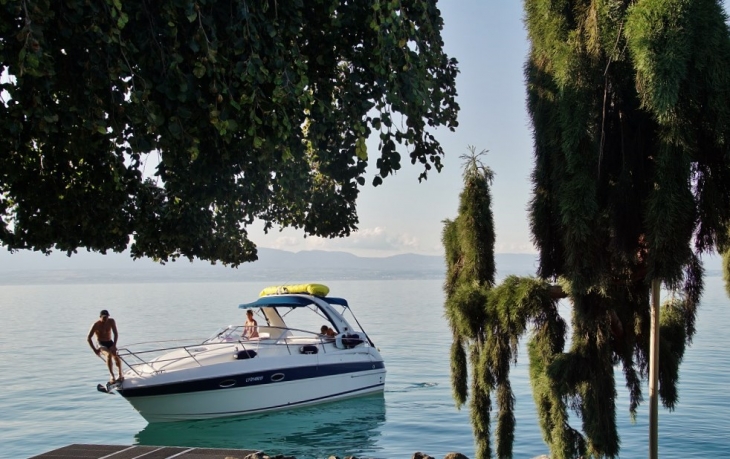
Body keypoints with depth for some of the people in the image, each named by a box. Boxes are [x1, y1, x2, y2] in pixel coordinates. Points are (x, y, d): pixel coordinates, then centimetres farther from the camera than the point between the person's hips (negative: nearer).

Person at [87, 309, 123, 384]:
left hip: (110, 343, 3)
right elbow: (88, 338, -15)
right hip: (101, 344, -3)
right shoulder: (96, 325, -16)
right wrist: (94, 349, -19)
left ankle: (120, 375, -7)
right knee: (109, 354, -34)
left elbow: (116, 334, -3)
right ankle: (112, 376, -33)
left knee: (116, 356, -23)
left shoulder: (111, 321, -6)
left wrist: (114, 345, -15)